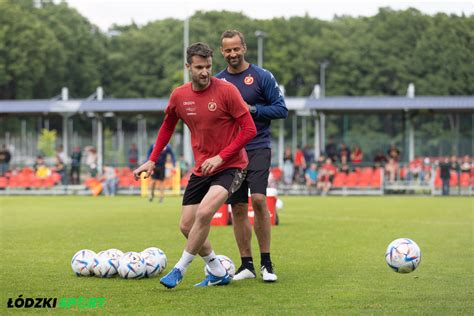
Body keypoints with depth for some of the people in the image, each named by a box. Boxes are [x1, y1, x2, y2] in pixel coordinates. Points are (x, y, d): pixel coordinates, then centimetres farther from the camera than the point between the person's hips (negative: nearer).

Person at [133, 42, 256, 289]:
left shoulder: (226, 91, -14)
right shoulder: (179, 96, 0)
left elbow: (249, 129, -14)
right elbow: (167, 127, 19)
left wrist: (220, 157, -20)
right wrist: (152, 161, 14)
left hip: (230, 167, -6)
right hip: (201, 169, 6)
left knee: (204, 213, -26)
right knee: (186, 226, 4)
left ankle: (180, 269, -10)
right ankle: (218, 273, 22)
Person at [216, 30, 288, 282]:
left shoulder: (262, 77, -1)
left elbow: (281, 109, -2)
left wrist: (252, 110, -13)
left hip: (258, 148, -4)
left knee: (259, 199, -18)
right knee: (238, 208, 3)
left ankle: (266, 263, -8)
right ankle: (246, 266, 11)